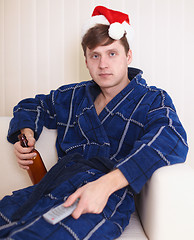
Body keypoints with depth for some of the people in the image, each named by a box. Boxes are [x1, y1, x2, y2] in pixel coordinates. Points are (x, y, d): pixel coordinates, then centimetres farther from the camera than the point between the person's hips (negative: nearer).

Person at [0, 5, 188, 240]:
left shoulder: (153, 100, 9)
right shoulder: (74, 96, 24)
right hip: (58, 183, 5)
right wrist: (26, 132, 13)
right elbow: (32, 105, 38)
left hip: (109, 196, -4)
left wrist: (106, 183, -26)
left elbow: (170, 138, -12)